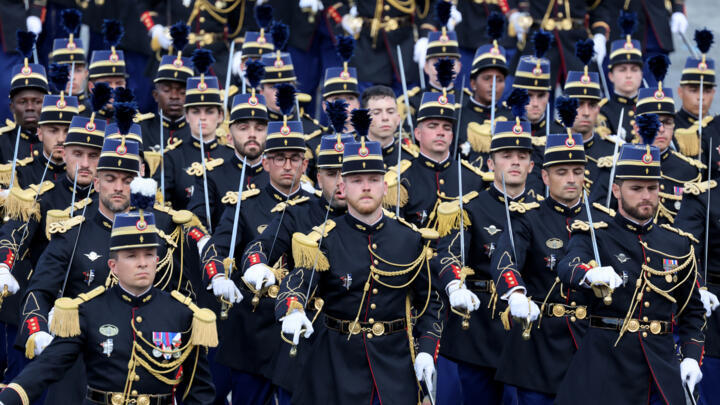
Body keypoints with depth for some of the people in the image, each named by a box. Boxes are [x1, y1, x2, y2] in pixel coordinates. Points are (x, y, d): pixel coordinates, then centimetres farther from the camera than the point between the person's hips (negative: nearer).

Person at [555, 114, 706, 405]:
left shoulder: (678, 244, 11)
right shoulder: (595, 233, -1)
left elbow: (693, 310, 20)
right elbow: (568, 267, -23)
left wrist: (691, 356, 5)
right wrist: (592, 274, -46)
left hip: (663, 367, 3)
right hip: (606, 362, -3)